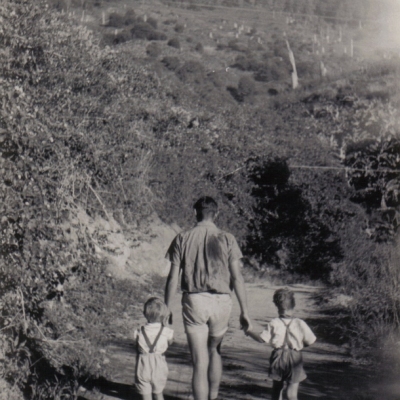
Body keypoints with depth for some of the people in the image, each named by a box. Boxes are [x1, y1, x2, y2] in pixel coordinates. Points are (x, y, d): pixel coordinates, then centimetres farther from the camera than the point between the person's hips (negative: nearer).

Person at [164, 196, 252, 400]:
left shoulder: (182, 239, 1)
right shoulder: (226, 239, 0)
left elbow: (173, 278, 1)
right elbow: (236, 277, -2)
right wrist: (244, 310, 4)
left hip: (193, 301, -1)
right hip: (220, 301, 1)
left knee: (199, 361, 1)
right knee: (214, 351, 23)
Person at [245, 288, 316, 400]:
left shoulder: (274, 323, -7)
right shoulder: (300, 323, -7)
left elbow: (262, 339, -6)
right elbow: (310, 341, -1)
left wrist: (249, 332, 8)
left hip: (278, 356, 1)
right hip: (295, 357, -1)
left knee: (277, 386, 19)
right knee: (293, 387, -1)